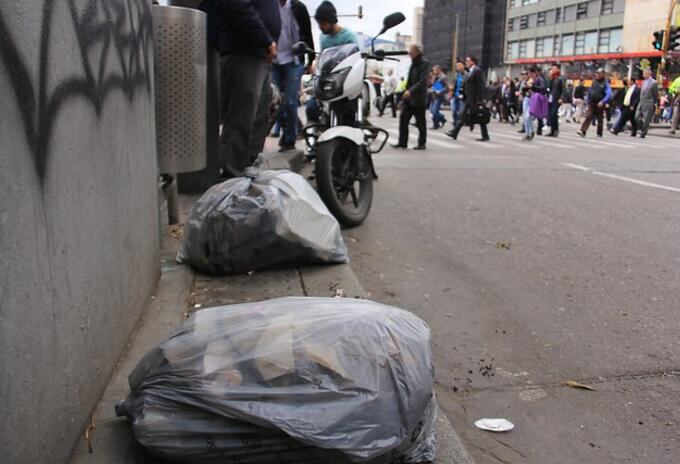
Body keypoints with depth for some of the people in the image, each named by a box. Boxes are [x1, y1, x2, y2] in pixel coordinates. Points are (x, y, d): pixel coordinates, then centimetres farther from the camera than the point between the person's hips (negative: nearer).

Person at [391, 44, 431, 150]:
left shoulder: (424, 63, -12)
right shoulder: (414, 63, 13)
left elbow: (423, 81, -22)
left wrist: (411, 91, -29)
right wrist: (406, 91, 13)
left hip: (418, 98, -8)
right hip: (408, 97, 8)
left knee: (420, 122, 3)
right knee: (403, 119, 2)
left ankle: (422, 144, 13)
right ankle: (402, 142, 8)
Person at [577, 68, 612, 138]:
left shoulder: (605, 83, -9)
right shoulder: (594, 81, 8)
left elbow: (609, 94, -17)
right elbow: (589, 91, 19)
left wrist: (602, 102, -27)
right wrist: (587, 100, 16)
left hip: (599, 105, -4)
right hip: (591, 103, 4)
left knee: (600, 119, 8)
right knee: (588, 117, -7)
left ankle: (599, 133, 18)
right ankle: (583, 131, -15)